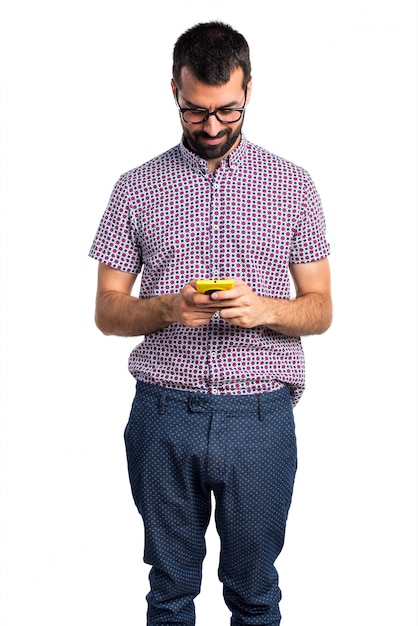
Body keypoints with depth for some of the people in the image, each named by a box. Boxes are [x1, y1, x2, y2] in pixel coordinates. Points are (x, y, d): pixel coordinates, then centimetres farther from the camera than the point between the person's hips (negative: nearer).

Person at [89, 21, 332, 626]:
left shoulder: (292, 184, 3)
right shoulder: (137, 188, 3)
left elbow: (320, 309, 5)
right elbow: (107, 311, 4)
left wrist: (264, 309, -17)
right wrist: (167, 309, -16)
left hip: (260, 417, 0)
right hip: (165, 413, 0)